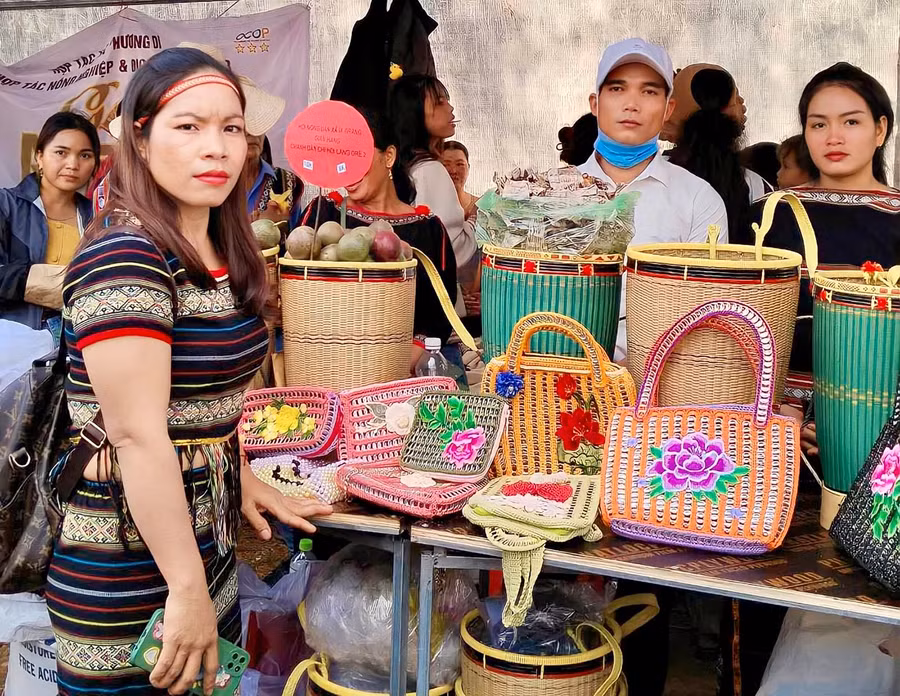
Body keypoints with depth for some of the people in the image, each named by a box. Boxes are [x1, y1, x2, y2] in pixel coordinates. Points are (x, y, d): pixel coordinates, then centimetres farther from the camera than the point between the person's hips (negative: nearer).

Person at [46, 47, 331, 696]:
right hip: (125, 553, -8)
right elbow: (138, 435, -24)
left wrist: (240, 478, 14)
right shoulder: (123, 259, -21)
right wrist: (187, 589, -22)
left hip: (202, 531, 9)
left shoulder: (222, 253, 7)